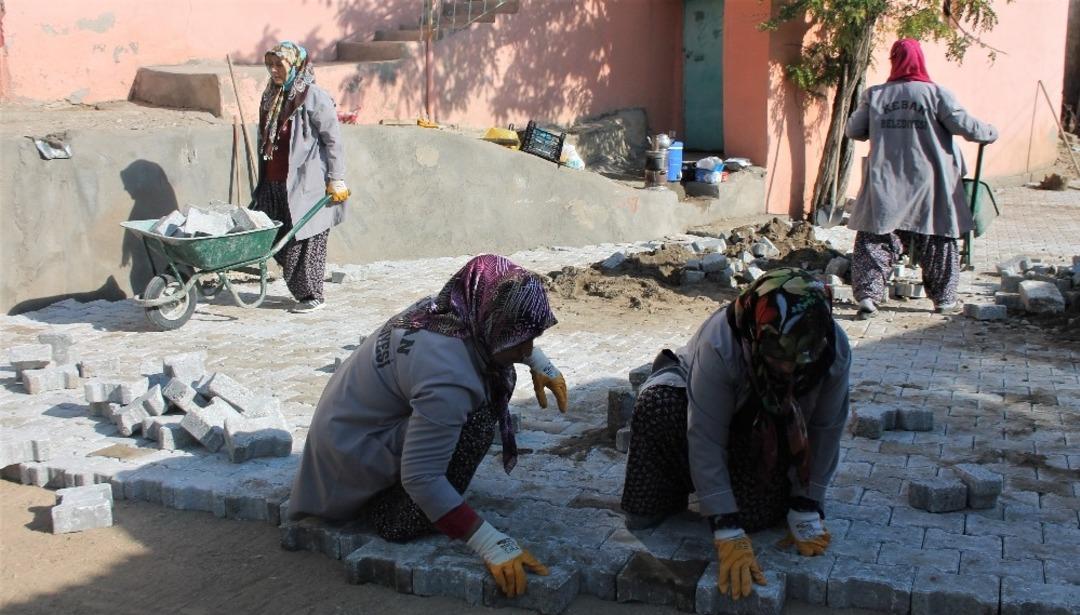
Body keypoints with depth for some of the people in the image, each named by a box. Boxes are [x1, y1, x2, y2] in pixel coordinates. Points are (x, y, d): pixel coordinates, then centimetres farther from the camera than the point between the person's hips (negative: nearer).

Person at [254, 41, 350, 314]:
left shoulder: (314, 97, -9)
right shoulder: (271, 97, 14)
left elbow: (333, 140, -10)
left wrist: (336, 180, -13)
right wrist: (262, 183, 22)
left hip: (306, 184, -7)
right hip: (275, 184, 8)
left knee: (305, 240, -2)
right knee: (279, 239, 8)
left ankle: (313, 295, 10)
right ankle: (301, 290, 22)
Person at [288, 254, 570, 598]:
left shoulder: (451, 307, -9)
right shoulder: (446, 376, -35)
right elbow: (421, 478, -33)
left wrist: (539, 364, 8)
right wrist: (489, 544, -32)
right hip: (353, 453, -9)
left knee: (497, 376, 7)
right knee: (476, 420, -24)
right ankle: (392, 510, -8)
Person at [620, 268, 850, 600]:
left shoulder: (836, 350, -30)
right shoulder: (718, 344, -40)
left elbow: (826, 431, -16)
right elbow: (706, 439, -38)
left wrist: (807, 511, -15)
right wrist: (728, 533, -37)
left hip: (770, 433, 3)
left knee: (762, 512, -19)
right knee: (657, 403, -36)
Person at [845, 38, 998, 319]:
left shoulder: (874, 95, 3)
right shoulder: (936, 94, -4)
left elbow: (853, 131, 8)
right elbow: (964, 125, -6)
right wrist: (991, 133, 14)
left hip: (885, 188, 1)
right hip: (929, 186, -1)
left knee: (875, 241, 4)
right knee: (938, 242, 12)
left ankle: (868, 295, -9)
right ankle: (944, 299, 20)